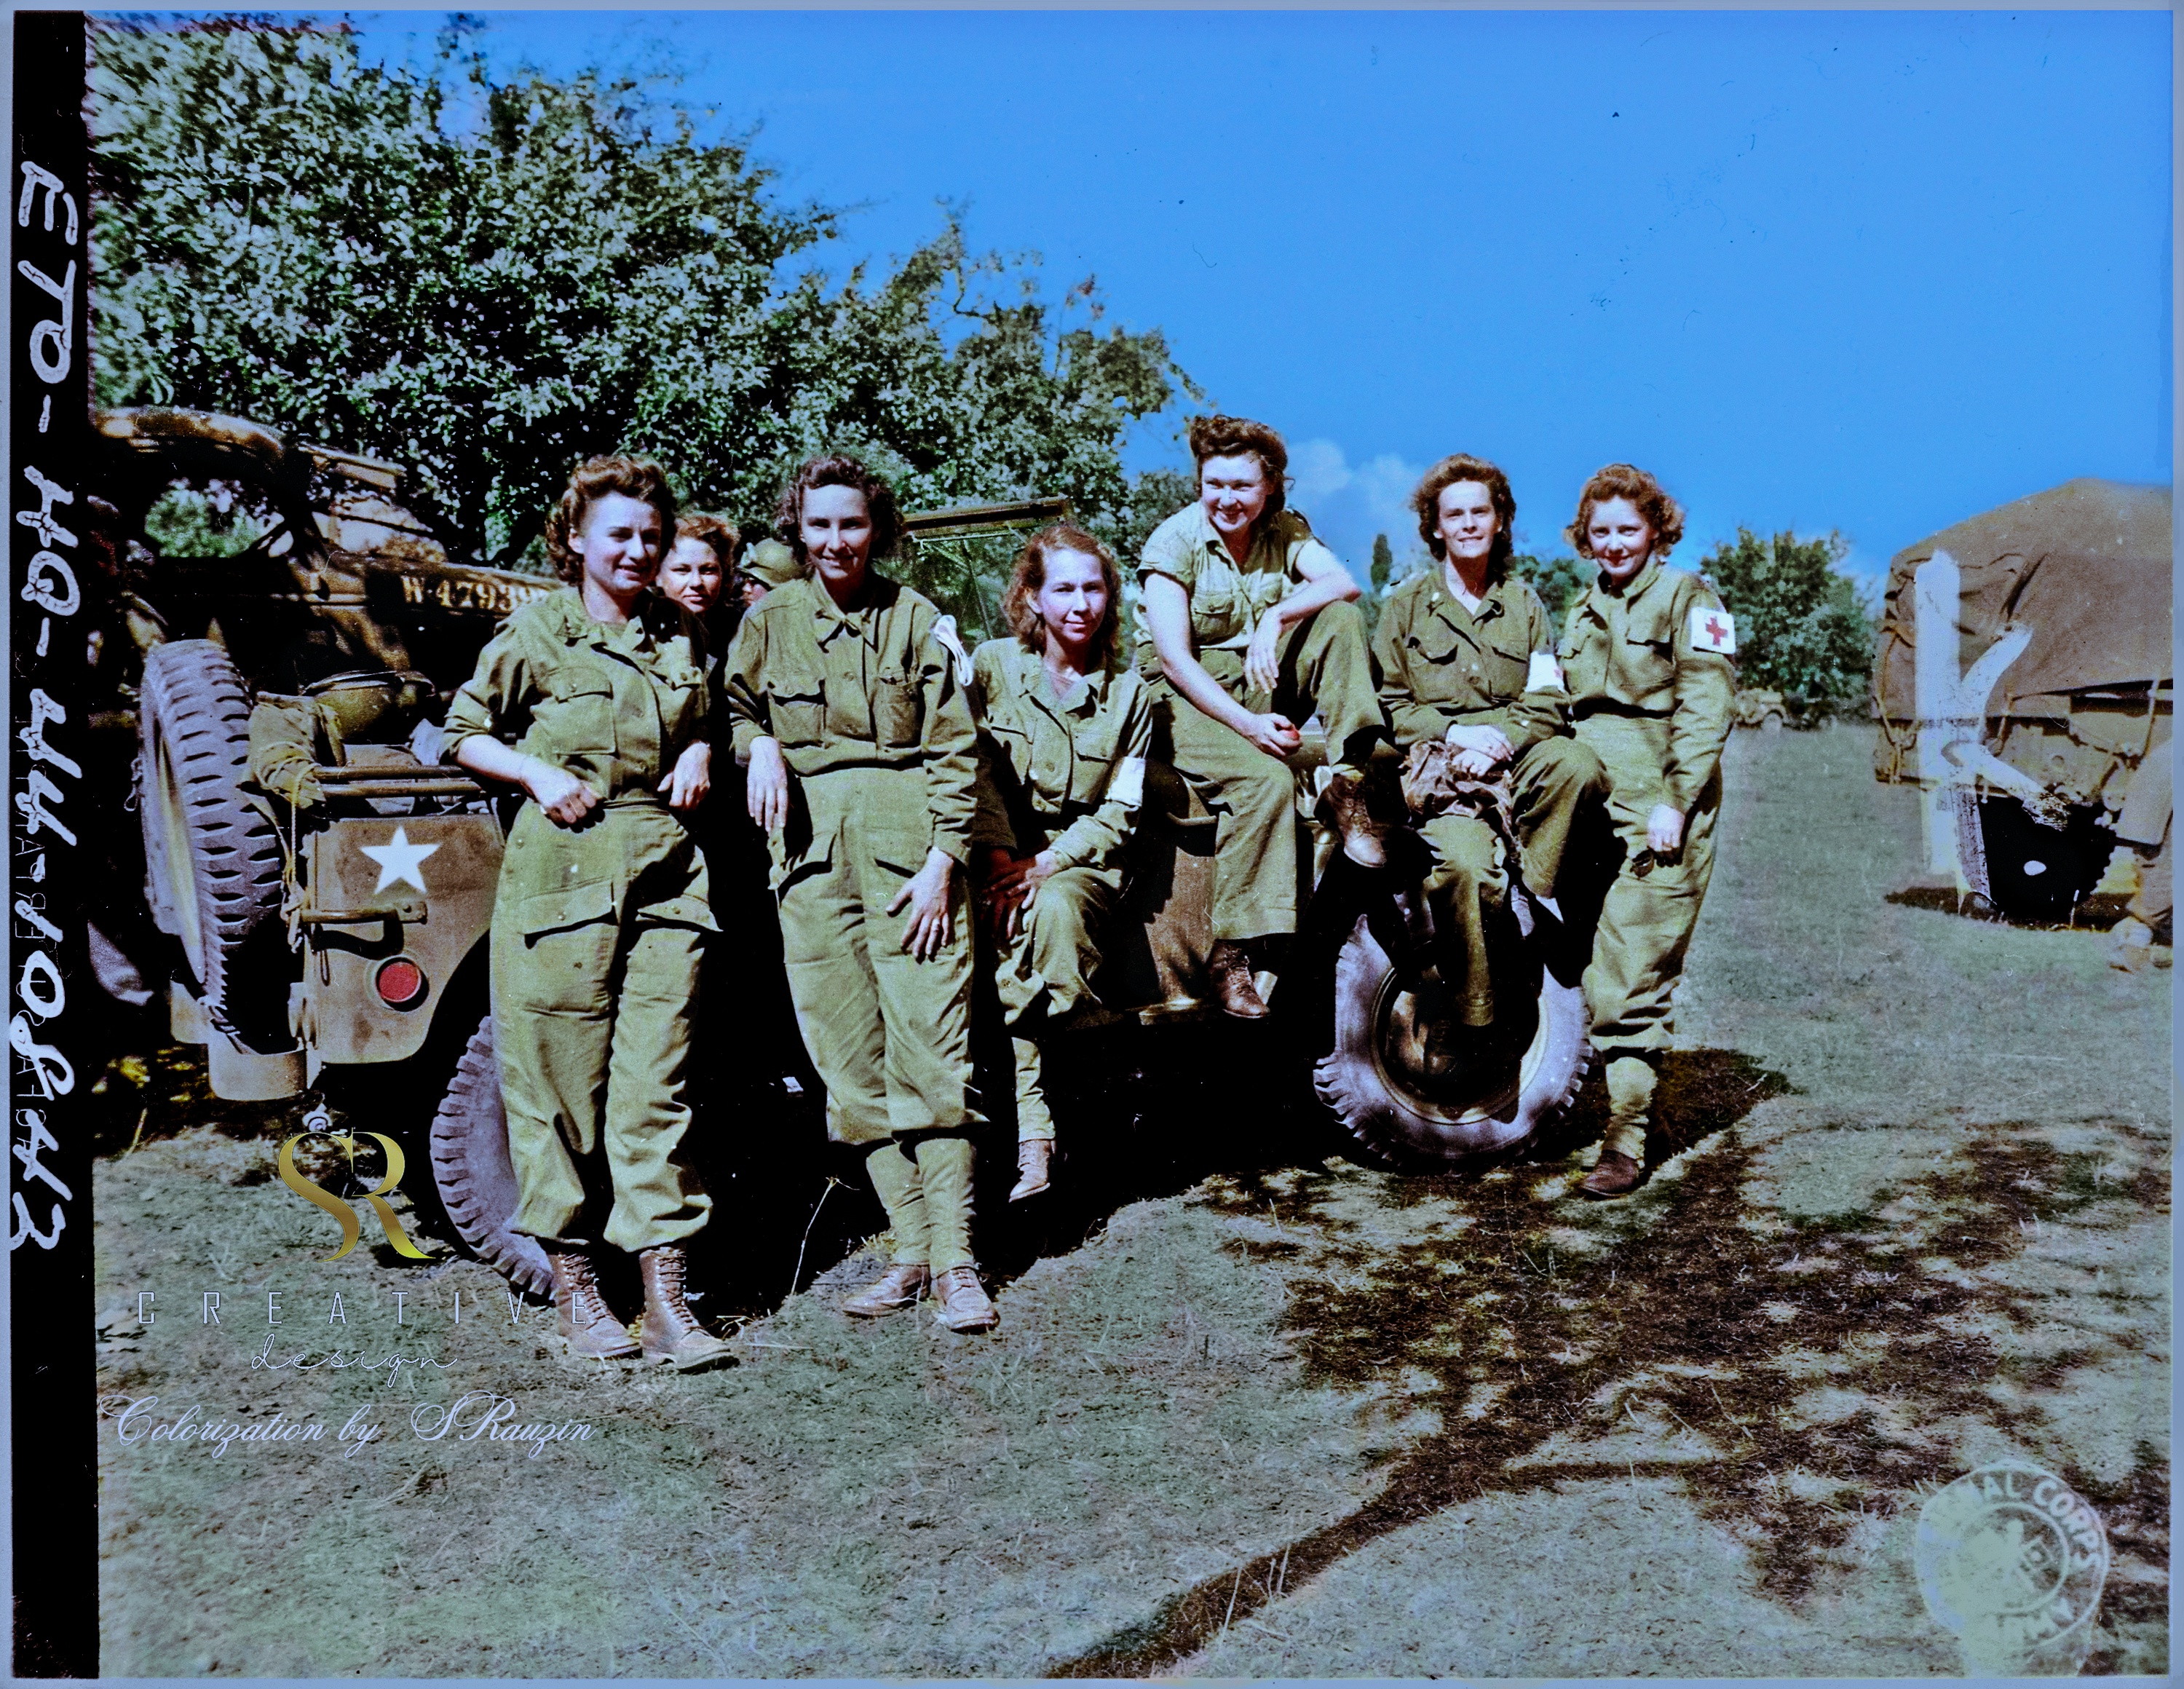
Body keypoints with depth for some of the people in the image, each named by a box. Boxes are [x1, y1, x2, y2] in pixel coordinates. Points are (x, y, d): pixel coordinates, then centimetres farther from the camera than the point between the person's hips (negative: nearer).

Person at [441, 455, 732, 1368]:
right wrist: (538, 772, -7)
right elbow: (465, 733, 10)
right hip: (561, 871, -2)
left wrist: (700, 752, 8)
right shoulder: (533, 631, 4)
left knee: (656, 1086, 0)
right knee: (561, 1083, 1)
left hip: (665, 871, 3)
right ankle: (573, 1283, 15)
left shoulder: (680, 633, 15)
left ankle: (667, 1299, 2)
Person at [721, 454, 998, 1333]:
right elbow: (731, 706, 25)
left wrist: (942, 859, -7)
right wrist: (759, 744, 1)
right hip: (809, 845, 3)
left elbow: (956, 749, 3)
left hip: (905, 836, -2)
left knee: (932, 1046, -8)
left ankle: (954, 1260, -5)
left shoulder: (916, 617, 6)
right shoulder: (769, 619, 12)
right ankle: (911, 1251, 9)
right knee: (850, 1057, 1)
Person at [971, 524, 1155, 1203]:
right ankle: (1033, 1132, -34)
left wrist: (1047, 863, -12)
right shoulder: (991, 665, 7)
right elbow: (979, 774, -1)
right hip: (1000, 854, 1)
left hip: (1081, 861, 0)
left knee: (1055, 908, -36)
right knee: (994, 923, -33)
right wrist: (1000, 857, -16)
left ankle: (1029, 1132, -34)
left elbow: (1119, 812, 3)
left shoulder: (1128, 692, 8)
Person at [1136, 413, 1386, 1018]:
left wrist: (1276, 616, -31)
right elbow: (1173, 656, -18)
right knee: (1266, 780, -33)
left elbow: (1343, 583, -13)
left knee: (1342, 621, -19)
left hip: (1264, 683, 5)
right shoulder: (1174, 541, -9)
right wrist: (1249, 724, -27)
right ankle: (1232, 952, -28)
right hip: (1191, 696, -4)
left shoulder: (1284, 531, 5)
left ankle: (1347, 786, -21)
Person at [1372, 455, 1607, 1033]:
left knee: (1577, 765, -34)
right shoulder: (1406, 605, 13)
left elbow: (1548, 702, 9)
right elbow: (1386, 702, 6)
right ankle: (1474, 1023, -22)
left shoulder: (1524, 604, 19)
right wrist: (1454, 732, -12)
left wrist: (1499, 741, -12)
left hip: (1515, 757, 2)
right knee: (1464, 865, -33)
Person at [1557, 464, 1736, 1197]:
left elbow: (1706, 710, -7)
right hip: (1589, 803, 6)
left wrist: (1676, 804, -16)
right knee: (1589, 966, 2)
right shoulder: (1582, 612, 22)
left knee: (1631, 976, -11)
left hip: (1658, 809, -6)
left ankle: (1626, 1136, -8)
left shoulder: (1688, 598, 2)